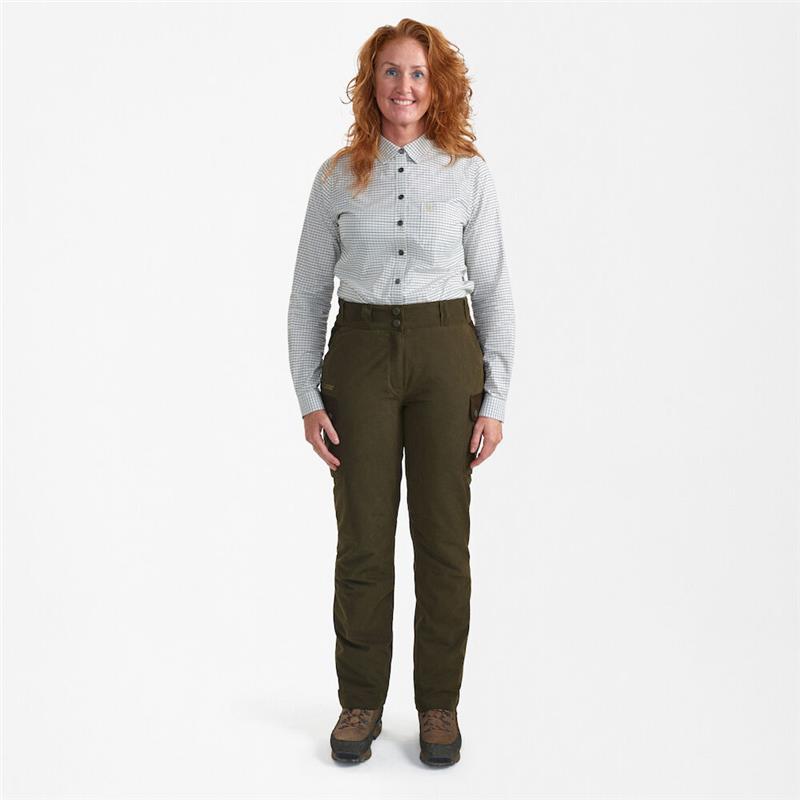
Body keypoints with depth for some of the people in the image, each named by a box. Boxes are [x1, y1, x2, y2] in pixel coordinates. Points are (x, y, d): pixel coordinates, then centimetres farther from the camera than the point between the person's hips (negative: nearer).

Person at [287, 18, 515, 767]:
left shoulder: (469, 174, 1)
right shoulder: (339, 176, 3)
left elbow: (494, 290, 2)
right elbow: (308, 291, 5)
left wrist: (494, 401, -4)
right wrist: (308, 399, -2)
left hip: (446, 354, 0)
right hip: (361, 355, 1)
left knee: (442, 538, 5)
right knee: (363, 539, 5)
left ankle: (439, 704, 21)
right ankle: (361, 701, 22)